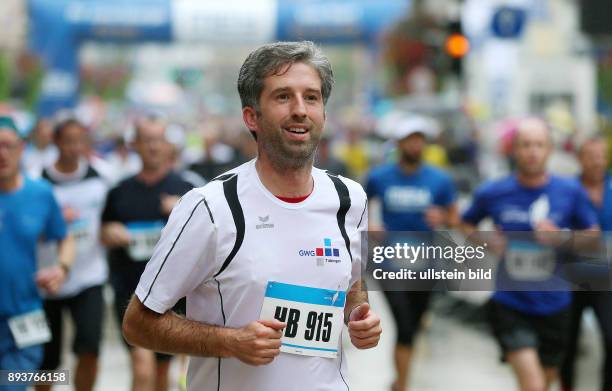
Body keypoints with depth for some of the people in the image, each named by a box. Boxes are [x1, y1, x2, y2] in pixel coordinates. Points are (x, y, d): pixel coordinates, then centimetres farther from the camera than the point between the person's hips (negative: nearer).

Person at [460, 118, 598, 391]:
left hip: (553, 306, 2)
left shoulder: (570, 192, -6)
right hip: (510, 304, -2)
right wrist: (486, 241, -9)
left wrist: (561, 238, -17)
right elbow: (466, 224, 12)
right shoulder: (492, 193, -6)